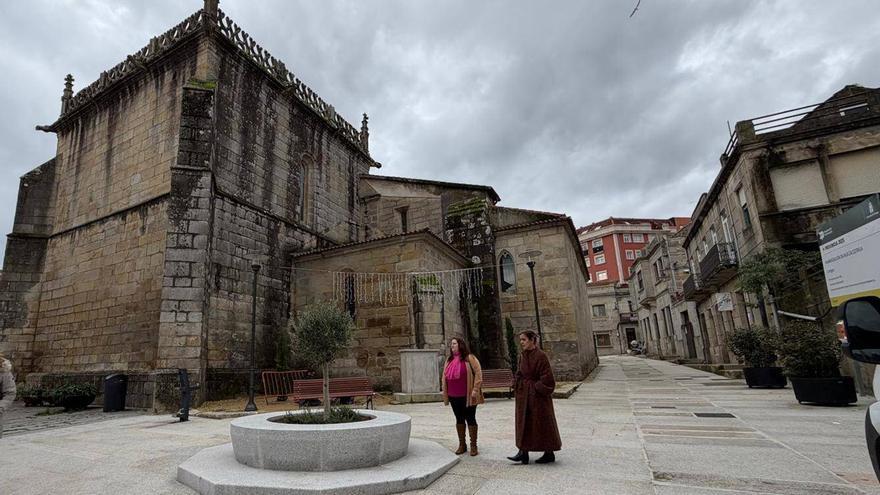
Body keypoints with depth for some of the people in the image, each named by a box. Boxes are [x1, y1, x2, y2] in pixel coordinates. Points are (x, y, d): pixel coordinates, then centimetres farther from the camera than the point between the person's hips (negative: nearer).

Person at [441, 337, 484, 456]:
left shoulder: (469, 358, -6)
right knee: (459, 419, 13)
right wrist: (445, 393, 11)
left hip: (467, 396, -5)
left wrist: (475, 389, -14)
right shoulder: (449, 360, 11)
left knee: (470, 419, 3)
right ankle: (462, 445, 24)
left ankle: (473, 445, 13)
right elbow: (445, 376, 15)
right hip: (454, 396, 5)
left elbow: (478, 373, -10)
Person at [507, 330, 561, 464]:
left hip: (538, 396, -7)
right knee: (524, 422, 8)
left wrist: (538, 389, -15)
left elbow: (547, 378, -17)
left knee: (542, 423, 4)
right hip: (524, 396, 7)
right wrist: (517, 387, 2)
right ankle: (523, 453, 13)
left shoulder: (540, 356, -16)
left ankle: (549, 453, 18)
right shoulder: (522, 355, 7)